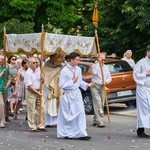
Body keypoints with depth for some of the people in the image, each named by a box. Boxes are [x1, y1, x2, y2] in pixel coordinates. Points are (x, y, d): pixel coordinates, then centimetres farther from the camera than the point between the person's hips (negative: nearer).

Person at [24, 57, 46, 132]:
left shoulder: (38, 71, 8)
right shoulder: (27, 73, -12)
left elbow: (42, 82, 14)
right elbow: (29, 86, -15)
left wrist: (42, 77, -7)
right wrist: (37, 93, -15)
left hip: (38, 92, 7)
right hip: (31, 93, -7)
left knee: (41, 109, 6)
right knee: (31, 110, -2)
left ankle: (41, 126, 14)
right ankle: (32, 127, 4)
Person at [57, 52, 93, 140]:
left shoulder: (78, 69, 5)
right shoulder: (64, 71, -12)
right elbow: (61, 85, -12)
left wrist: (87, 85, 0)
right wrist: (72, 82, -14)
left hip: (77, 93, 5)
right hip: (68, 94, -5)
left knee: (80, 113, -5)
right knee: (67, 115, 6)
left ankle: (81, 133, -6)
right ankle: (66, 134, 20)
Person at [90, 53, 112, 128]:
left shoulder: (106, 67, 15)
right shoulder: (94, 66, -1)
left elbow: (109, 77, 12)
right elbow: (94, 72, -24)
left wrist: (106, 81, -10)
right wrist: (98, 63, -18)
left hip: (102, 87, 6)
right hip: (95, 86, -6)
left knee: (101, 104, 7)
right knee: (98, 104, -14)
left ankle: (95, 120, 18)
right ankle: (99, 121, -17)